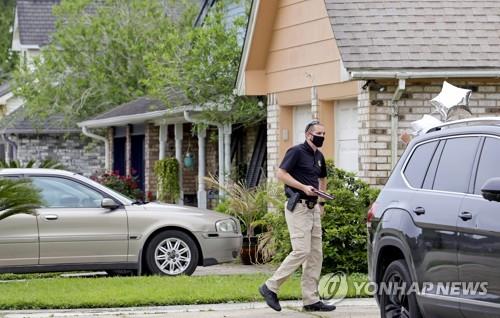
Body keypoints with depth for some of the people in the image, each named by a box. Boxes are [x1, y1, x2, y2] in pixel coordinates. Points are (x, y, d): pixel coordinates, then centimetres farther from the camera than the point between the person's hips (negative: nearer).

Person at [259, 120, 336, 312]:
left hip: (313, 208, 9)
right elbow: (281, 174, -15)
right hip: (298, 207, -9)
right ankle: (271, 287, -5)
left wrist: (321, 202, 21)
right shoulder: (297, 152, -8)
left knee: (316, 253, 4)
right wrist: (304, 187, -21)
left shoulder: (319, 156, 16)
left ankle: (311, 300, 7)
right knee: (302, 251, -15)